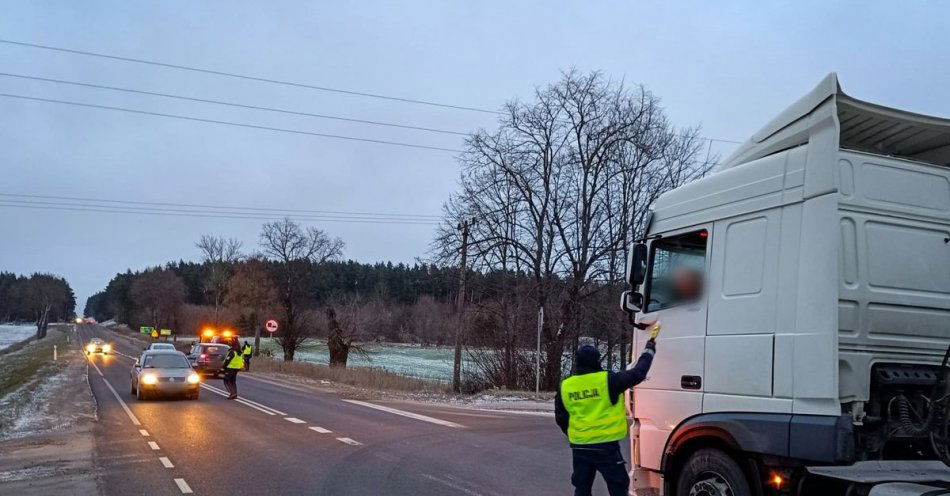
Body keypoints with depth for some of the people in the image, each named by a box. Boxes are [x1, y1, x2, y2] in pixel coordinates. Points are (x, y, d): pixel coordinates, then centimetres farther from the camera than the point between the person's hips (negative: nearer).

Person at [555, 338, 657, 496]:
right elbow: (637, 374, -4)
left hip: (579, 447, 4)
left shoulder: (565, 386, 2)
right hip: (605, 446, -4)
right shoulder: (607, 380, -11)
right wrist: (649, 350, 11)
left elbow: (560, 418, 10)